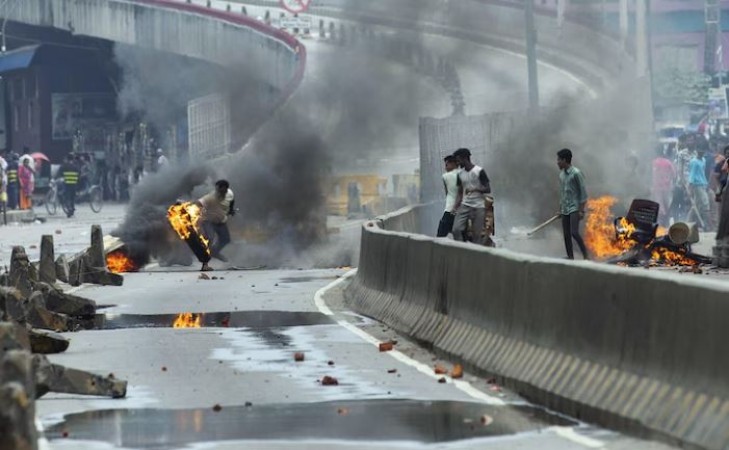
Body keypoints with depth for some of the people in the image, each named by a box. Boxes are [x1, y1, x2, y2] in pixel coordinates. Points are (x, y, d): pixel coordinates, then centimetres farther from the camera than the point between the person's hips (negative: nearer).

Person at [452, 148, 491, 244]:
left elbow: (488, 189, -6)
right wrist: (456, 207, 0)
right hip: (465, 205, 5)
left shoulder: (479, 171, -5)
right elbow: (460, 193, 15)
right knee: (456, 229, -12)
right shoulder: (460, 174, 11)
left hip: (478, 207, -5)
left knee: (477, 234, -4)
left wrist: (475, 189, -23)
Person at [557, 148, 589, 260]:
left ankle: (586, 256, -12)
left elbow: (583, 192, -12)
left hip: (574, 208, -8)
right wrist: (560, 209, 19)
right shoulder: (562, 174, 11)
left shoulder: (576, 173, -11)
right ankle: (570, 258, 11)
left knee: (574, 232, -19)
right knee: (566, 235, 6)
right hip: (565, 209, 8)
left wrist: (581, 210, -16)